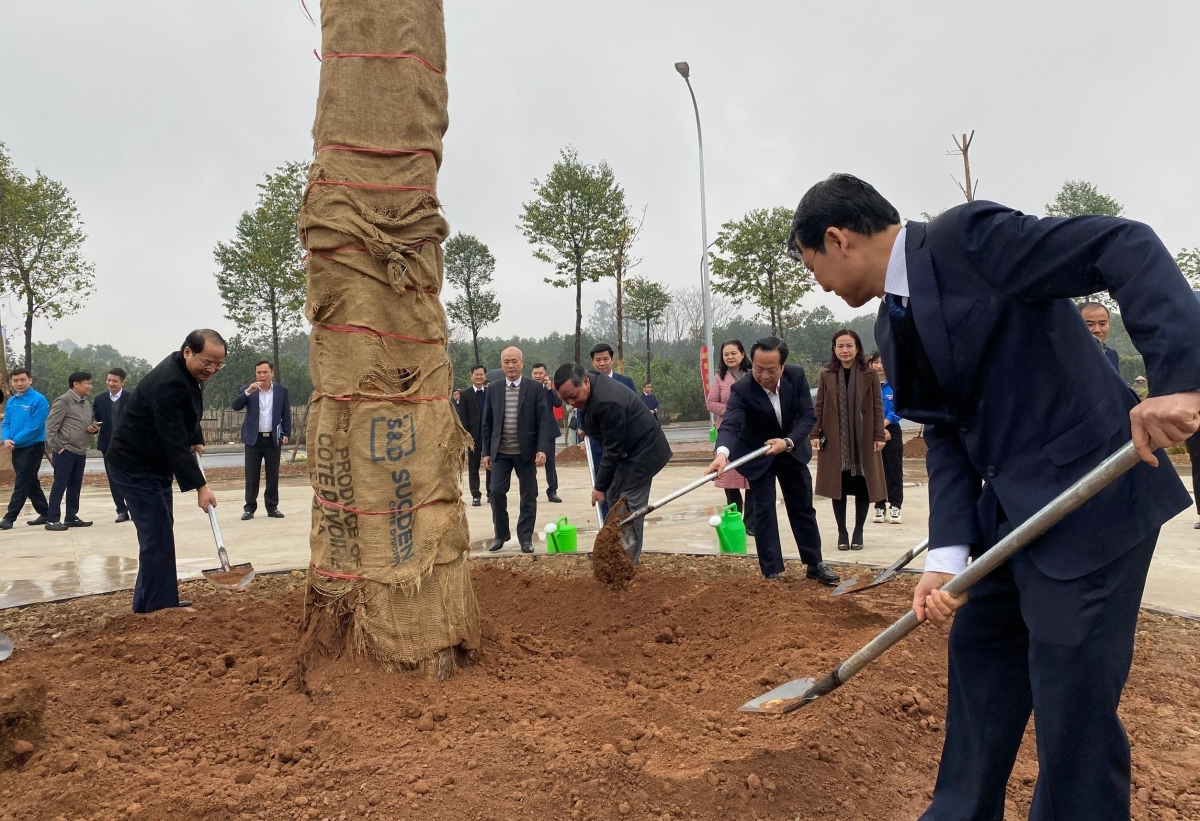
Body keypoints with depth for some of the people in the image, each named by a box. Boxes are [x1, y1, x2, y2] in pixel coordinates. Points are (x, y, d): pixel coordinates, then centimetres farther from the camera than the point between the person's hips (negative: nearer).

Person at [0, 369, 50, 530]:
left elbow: (35, 427, -19)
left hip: (32, 447, -8)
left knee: (21, 483, -6)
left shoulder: (39, 400, -13)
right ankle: (45, 513, 21)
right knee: (30, 482, 12)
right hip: (17, 448, 8)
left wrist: (15, 441, -16)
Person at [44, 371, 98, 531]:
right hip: (65, 451, -7)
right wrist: (57, 447, -14)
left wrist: (95, 428, 0)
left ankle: (71, 517, 18)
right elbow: (50, 426, -11)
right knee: (59, 485, -4)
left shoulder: (87, 404, 15)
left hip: (81, 452, 7)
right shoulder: (63, 401, -8)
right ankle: (52, 519, 1)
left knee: (75, 486, 11)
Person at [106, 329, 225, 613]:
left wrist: (196, 440, 9)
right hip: (134, 465, -10)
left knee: (159, 531, 12)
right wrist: (199, 486, -31)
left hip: (154, 463, 10)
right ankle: (162, 609, -5)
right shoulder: (167, 384, -29)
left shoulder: (190, 373, 1)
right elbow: (174, 443, -31)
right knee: (157, 534, -11)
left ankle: (148, 602, 22)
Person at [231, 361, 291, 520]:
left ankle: (272, 507, 11)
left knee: (273, 475, 5)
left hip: (273, 439, 0)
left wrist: (286, 434, -3)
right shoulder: (247, 389, 4)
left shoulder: (281, 390, 5)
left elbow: (286, 415, 6)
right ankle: (250, 508, 7)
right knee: (251, 475, 2)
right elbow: (236, 406, -10)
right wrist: (248, 391, -22)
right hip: (254, 439, 0)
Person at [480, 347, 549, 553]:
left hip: (526, 451, -2)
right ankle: (500, 534, 18)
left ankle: (525, 537, 15)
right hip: (500, 452, 2)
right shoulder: (493, 389, 6)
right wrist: (486, 452, 5)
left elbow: (543, 421, -5)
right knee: (497, 492, 0)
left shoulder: (535, 388, -2)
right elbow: (486, 424, 9)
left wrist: (542, 449, -14)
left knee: (528, 495, 4)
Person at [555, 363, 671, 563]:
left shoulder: (607, 402, -33)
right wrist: (585, 428, 6)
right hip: (629, 448, 10)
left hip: (643, 450, -10)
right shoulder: (592, 386, -5)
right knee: (614, 498, 13)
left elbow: (613, 449, -26)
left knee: (628, 505, -8)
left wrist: (600, 486, -19)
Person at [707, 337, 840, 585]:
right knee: (764, 511, -5)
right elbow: (730, 425, -42)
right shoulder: (741, 390, -30)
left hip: (792, 449, 4)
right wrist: (722, 453, -62)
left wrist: (788, 441, -32)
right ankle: (772, 573, 5)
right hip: (758, 455, -3)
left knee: (803, 508, 13)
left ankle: (815, 564, 28)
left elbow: (808, 415, -17)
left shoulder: (797, 375, -20)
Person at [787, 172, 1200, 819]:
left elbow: (1127, 247, -19)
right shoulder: (893, 326, 9)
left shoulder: (968, 235, -14)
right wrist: (947, 553, -5)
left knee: (1072, 701, 0)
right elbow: (945, 434, 5)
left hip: (1089, 498, -9)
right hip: (1007, 511, 9)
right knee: (978, 663, 19)